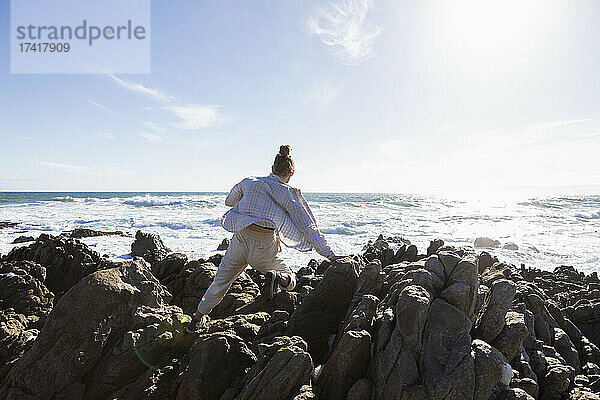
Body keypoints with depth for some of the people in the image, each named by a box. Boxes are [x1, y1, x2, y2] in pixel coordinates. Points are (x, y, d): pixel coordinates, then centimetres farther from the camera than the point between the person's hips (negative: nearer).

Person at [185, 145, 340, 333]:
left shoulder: (248, 182, 12)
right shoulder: (288, 193, 2)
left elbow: (229, 201, 30)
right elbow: (308, 227, 0)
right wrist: (329, 254, 3)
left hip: (239, 240, 3)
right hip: (264, 247, -3)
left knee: (220, 282, 24)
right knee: (291, 280, 20)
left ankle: (197, 319, 34)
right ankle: (277, 278, -13)